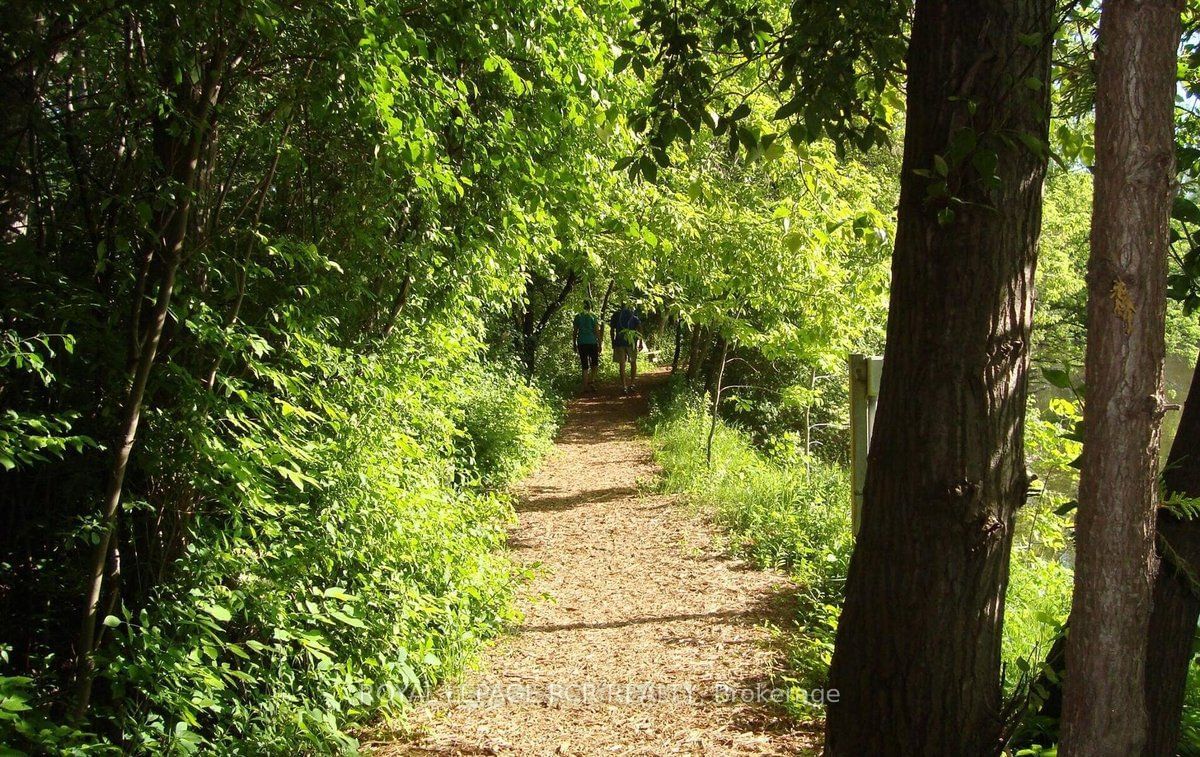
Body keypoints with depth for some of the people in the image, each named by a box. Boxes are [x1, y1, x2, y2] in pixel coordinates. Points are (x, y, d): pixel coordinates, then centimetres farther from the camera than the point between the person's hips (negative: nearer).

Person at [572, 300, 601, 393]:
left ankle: (585, 387, 4)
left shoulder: (578, 317, 3)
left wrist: (575, 345, 13)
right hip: (592, 342, -2)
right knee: (594, 362, 20)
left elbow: (575, 332, 5)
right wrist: (599, 344, 3)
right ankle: (592, 379, 5)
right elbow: (597, 331, -4)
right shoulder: (593, 317, -3)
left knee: (584, 365, 5)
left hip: (581, 343, 2)